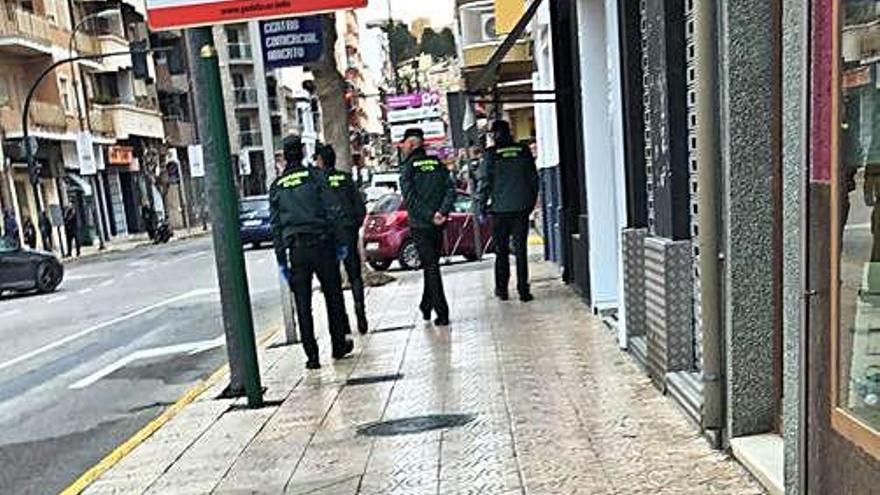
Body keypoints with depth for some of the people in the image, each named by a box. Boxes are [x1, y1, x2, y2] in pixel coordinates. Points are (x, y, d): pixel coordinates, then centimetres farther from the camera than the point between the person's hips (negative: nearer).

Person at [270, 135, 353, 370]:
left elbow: (275, 225, 7)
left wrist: (281, 260, 10)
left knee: (302, 304, 4)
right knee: (333, 296, 11)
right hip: (321, 244, -2)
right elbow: (330, 212, -4)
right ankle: (339, 345, 20)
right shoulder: (313, 177, 0)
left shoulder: (276, 186, 8)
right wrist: (339, 243, 1)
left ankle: (312, 356, 5)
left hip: (296, 249, 2)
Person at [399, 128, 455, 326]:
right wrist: (442, 212, -11)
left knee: (431, 267, 0)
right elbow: (451, 190, -2)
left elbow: (410, 198, -15)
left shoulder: (408, 167, -5)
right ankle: (426, 306, 28)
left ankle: (442, 313, -2)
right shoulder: (438, 164, 8)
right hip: (438, 225, 5)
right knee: (431, 265, 17)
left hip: (420, 225, -4)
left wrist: (429, 216, -14)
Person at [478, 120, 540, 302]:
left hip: (499, 209, -2)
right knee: (521, 250, 6)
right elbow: (533, 179, 7)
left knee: (501, 251, 10)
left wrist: (482, 206, 3)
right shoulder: (524, 151, 3)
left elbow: (484, 181, -6)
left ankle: (502, 289, 16)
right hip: (522, 207, 2)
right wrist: (532, 202, 16)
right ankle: (523, 290, 4)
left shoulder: (491, 154, -5)